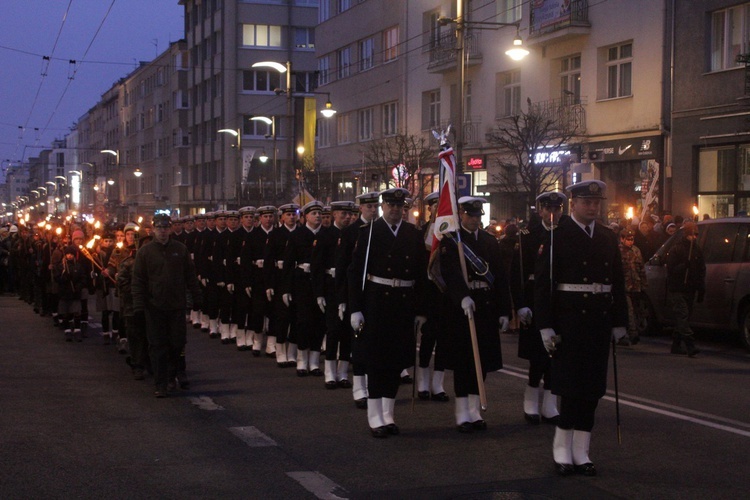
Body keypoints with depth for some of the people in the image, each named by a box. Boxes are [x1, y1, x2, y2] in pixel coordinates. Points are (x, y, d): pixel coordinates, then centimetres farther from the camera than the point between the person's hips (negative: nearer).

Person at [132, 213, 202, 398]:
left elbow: (190, 275, 10)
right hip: (154, 307, -1)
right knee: (157, 346, 0)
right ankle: (161, 384, 6)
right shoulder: (145, 252, 0)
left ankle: (171, 375, 28)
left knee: (177, 343, 5)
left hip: (177, 306, 1)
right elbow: (138, 281, -1)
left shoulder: (180, 249, 5)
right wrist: (138, 306, -8)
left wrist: (197, 298, 9)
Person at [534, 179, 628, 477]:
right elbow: (542, 283, -8)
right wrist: (546, 327, -12)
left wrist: (619, 323, 9)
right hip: (569, 323, -5)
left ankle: (580, 452, 15)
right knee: (571, 385, -3)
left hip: (600, 322, 5)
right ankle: (562, 449, 8)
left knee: (592, 387, 7)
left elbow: (618, 283, 14)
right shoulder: (556, 236, -5)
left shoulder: (608, 237, 12)